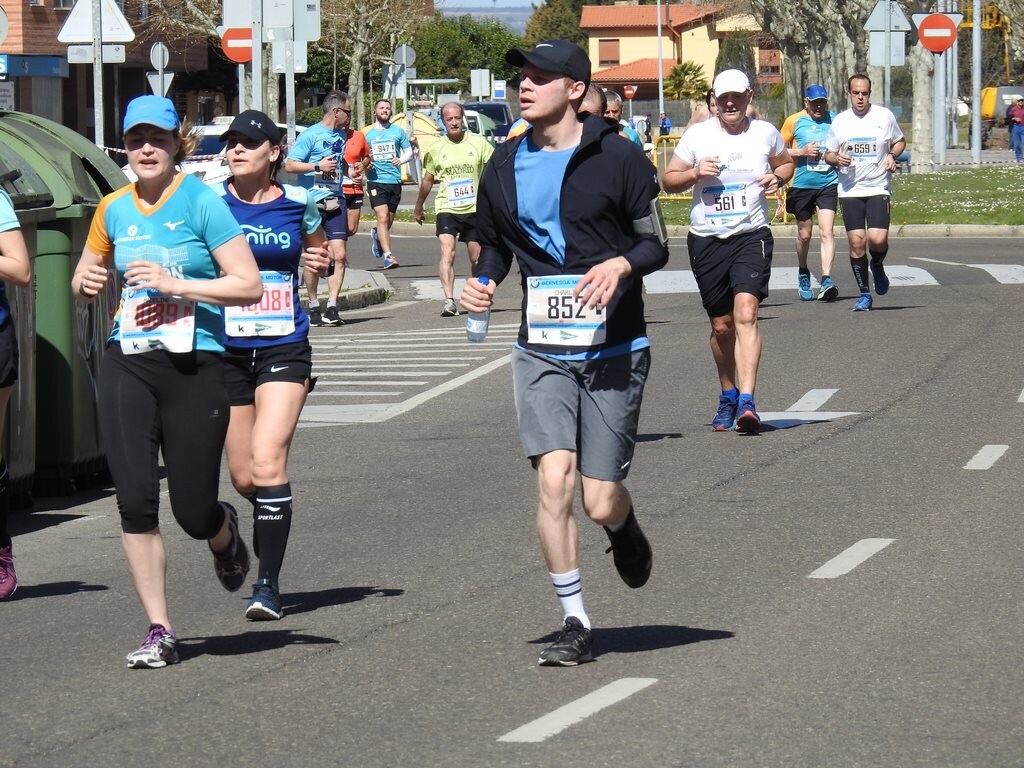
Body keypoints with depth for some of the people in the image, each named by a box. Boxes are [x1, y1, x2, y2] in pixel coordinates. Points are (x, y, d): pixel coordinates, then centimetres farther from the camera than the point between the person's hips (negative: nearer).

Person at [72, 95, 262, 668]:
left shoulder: (202, 202, -6)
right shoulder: (114, 209, 8)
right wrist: (87, 282, -1)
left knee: (193, 511, 0)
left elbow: (249, 286, -11)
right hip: (127, 364, 4)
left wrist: (175, 284, -19)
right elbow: (85, 280, 23)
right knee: (136, 501, -7)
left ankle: (225, 534, 39)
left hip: (195, 365, -4)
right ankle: (159, 632, 4)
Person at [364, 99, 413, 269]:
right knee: (383, 218, -16)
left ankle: (376, 235, 46)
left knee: (389, 220, 13)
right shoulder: (366, 132, 6)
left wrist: (402, 160, -6)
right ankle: (388, 255, -21)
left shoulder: (397, 131, 11)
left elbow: (409, 152, 15)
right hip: (376, 180, -3)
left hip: (395, 181, 3)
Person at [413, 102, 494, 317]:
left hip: (474, 208, 1)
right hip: (447, 208, -1)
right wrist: (418, 207, 24)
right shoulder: (436, 148, 4)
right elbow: (428, 179, 17)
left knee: (477, 258, 7)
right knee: (447, 252, -19)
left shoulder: (478, 143, 1)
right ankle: (449, 300, -26)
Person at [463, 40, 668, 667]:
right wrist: (484, 283, -1)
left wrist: (620, 264, -22)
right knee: (555, 480, -15)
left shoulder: (617, 158, -5)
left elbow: (656, 245, -1)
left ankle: (623, 525, 39)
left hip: (614, 350, -2)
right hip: (542, 350, 3)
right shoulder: (506, 167, 7)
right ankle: (575, 624, -4)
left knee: (600, 502, -1)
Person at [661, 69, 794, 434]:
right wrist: (695, 173, -12)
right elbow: (668, 180, 8)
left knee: (746, 313, -20)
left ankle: (746, 402, -27)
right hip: (706, 239, 2)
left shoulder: (766, 133, 5)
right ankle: (728, 395, 32)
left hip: (751, 235, -2)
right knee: (721, 325, 10)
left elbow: (787, 164, 23)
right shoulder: (697, 135, 3)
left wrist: (777, 178, 0)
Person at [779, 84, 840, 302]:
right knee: (804, 234, 11)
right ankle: (803, 273, 35)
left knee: (827, 232, -13)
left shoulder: (835, 120, 7)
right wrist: (802, 152, -10)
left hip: (828, 184, 0)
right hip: (802, 185, 0)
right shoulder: (794, 121, 2)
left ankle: (826, 281, -21)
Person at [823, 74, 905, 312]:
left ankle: (877, 266, 19)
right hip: (850, 191, 1)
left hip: (878, 188, -1)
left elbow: (900, 141, 16)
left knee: (878, 239, -16)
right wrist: (836, 159, -10)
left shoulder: (885, 116, 1)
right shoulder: (840, 121, 5)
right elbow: (828, 155, 14)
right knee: (856, 242, -3)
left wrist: (892, 155, -5)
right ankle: (864, 295, 9)